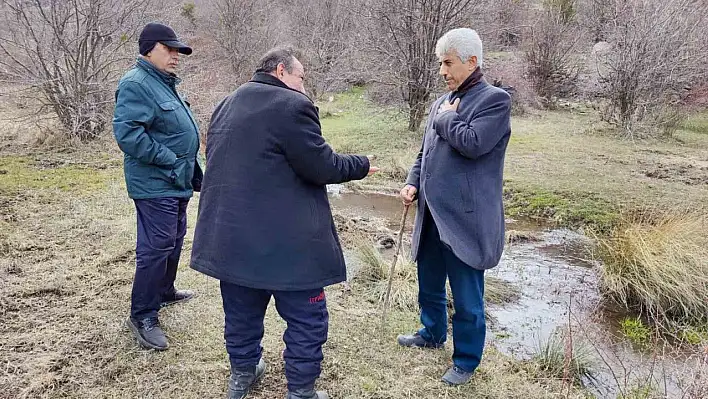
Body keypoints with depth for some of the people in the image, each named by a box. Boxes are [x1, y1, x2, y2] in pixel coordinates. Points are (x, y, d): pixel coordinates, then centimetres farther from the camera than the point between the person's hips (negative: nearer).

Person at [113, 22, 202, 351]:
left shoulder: (164, 83, 15)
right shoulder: (136, 84, -16)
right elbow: (126, 132, -26)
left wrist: (192, 169, 18)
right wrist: (170, 160, -22)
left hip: (176, 182, 10)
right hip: (155, 184, -10)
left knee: (174, 240, 20)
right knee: (155, 247, -7)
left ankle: (164, 291, 37)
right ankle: (142, 316, 3)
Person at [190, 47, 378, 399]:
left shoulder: (226, 106, 13)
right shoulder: (293, 106, -14)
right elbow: (321, 167, -14)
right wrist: (361, 165, 3)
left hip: (231, 234, 8)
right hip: (285, 238, -8)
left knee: (241, 310, 22)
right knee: (306, 318, 7)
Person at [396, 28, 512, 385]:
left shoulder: (495, 100, -9)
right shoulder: (442, 103, 12)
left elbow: (473, 144, -24)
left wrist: (446, 117, -8)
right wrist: (413, 183, 2)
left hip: (465, 218, -7)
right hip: (431, 214, 8)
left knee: (466, 297, 5)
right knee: (429, 284, 23)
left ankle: (466, 361, 23)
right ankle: (433, 333, 46)